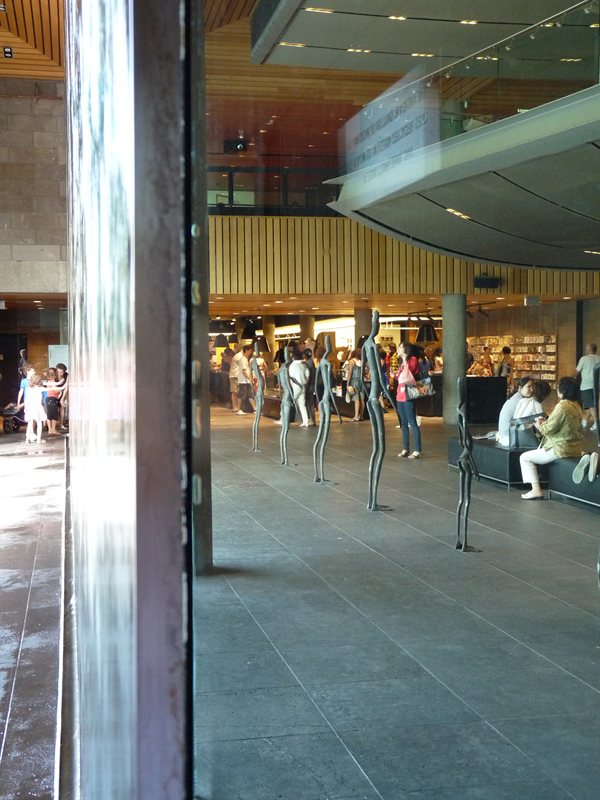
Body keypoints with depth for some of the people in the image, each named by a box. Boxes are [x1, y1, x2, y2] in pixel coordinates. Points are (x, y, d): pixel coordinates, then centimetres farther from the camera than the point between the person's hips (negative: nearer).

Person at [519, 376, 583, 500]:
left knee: (525, 457, 1)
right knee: (538, 450, 34)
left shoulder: (561, 407, -22)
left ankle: (536, 490, -6)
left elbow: (548, 430, -19)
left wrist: (539, 426, 2)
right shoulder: (576, 406, 6)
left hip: (561, 449, -10)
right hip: (574, 448, 10)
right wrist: (545, 422, 12)